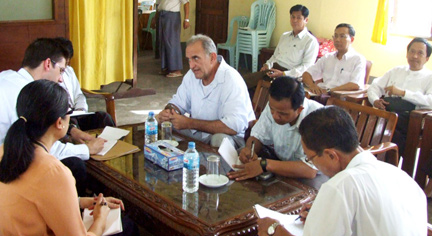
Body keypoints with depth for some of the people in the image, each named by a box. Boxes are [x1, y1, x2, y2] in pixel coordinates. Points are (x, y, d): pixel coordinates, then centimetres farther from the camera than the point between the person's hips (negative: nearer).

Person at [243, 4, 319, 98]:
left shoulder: (311, 41, -1)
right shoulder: (284, 36, 23)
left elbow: (306, 66, -9)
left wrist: (283, 74, -19)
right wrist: (268, 64, 4)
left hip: (288, 74, -7)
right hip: (273, 69, 7)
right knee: (245, 79, -16)